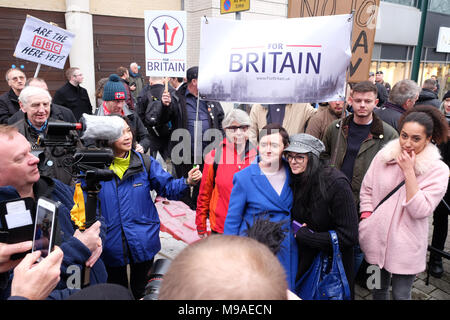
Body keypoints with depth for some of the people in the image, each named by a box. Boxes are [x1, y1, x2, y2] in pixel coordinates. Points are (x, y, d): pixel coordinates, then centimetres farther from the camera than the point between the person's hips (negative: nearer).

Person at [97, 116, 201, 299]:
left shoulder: (145, 162, -4)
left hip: (143, 242, 1)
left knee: (141, 290, 20)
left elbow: (168, 187, -5)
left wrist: (188, 182, -22)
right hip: (112, 245, 0)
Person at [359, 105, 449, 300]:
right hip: (376, 239, 3)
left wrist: (409, 172, -23)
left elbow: (420, 211, -20)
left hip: (405, 247, -3)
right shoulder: (384, 156, -3)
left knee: (401, 295, 13)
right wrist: (366, 221, -2)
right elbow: (366, 190, 5)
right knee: (378, 289, 22)